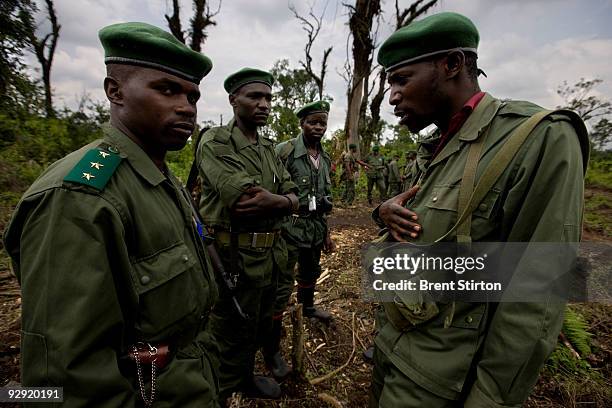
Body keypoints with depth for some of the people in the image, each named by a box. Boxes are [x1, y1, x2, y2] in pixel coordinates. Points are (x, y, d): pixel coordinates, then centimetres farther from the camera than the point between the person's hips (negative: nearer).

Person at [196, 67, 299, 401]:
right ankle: (220, 395, 38)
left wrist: (274, 201, -18)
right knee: (232, 341, 11)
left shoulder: (269, 148, 11)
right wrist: (281, 199, -10)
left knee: (260, 329, 25)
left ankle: (246, 378, 50)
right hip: (235, 259, -7)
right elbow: (243, 198, -27)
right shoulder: (215, 142, -13)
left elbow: (293, 200, 5)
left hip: (270, 257, 8)